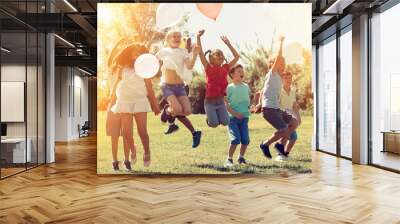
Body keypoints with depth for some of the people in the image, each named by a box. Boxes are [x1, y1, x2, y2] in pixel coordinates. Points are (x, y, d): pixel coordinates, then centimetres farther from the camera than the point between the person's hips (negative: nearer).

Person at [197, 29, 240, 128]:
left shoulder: (225, 68, 5)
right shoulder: (208, 68, -4)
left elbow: (237, 57, 7)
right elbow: (200, 52, -13)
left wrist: (228, 44, 5)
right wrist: (198, 37, -20)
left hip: (221, 101, 4)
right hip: (210, 101, -3)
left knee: (225, 122, -8)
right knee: (214, 124, -9)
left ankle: (217, 115, 24)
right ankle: (209, 118, 25)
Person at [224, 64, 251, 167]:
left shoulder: (246, 87, 9)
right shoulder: (229, 87, -5)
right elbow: (225, 104, -8)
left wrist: (247, 109, 1)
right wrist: (235, 113, -17)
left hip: (244, 117, 5)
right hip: (232, 118, -4)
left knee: (245, 139, 0)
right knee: (236, 139, -14)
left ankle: (241, 158, 22)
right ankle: (229, 159, 1)